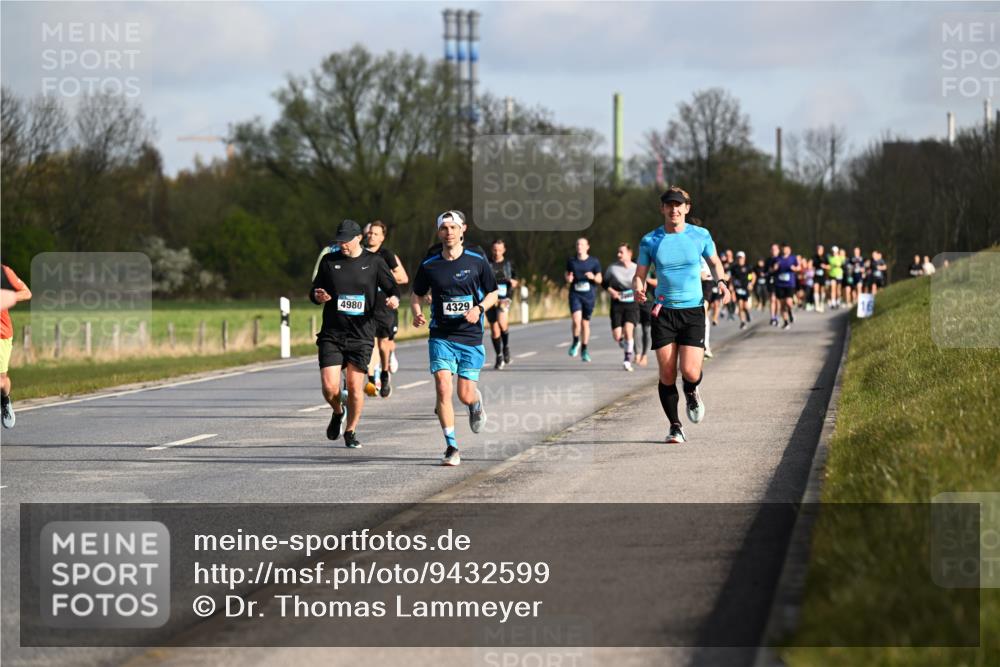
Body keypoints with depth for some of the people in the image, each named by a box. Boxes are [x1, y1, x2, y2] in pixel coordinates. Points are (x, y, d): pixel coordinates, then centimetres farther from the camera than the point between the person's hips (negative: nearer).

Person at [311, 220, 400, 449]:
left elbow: (392, 288, 6)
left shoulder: (374, 262, 3)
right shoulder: (329, 261, 6)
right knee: (330, 387, -9)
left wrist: (394, 299, -17)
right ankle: (338, 413, 24)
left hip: (361, 335, -1)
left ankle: (350, 432, 17)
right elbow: (314, 292, 13)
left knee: (355, 386, -3)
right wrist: (318, 296, -11)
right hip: (331, 334, 1)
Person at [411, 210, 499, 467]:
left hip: (471, 337, 0)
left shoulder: (477, 262, -1)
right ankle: (451, 448, -8)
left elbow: (493, 293, 8)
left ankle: (476, 402, 40)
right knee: (443, 388, -15)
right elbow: (418, 295, 15)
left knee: (465, 395, 0)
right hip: (441, 337, 0)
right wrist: (417, 314, -7)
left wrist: (478, 309, -11)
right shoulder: (429, 266, 1)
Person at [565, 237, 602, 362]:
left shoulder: (594, 262, 3)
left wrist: (593, 277, -15)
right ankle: (576, 342, 6)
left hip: (589, 296, 0)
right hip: (575, 294, 0)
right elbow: (567, 276, 16)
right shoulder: (571, 261, 6)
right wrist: (568, 279, -8)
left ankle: (584, 350, 19)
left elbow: (599, 280, 7)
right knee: (576, 320, -19)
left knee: (586, 323, 6)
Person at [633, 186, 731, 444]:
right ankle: (675, 426, 14)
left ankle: (691, 393, 25)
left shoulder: (701, 235, 2)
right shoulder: (650, 241, 2)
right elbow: (639, 275, 7)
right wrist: (638, 289, -16)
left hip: (693, 310, -1)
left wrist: (721, 282, -2)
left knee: (690, 372, -13)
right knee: (667, 375, -4)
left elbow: (714, 262, 18)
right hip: (663, 311, 1)